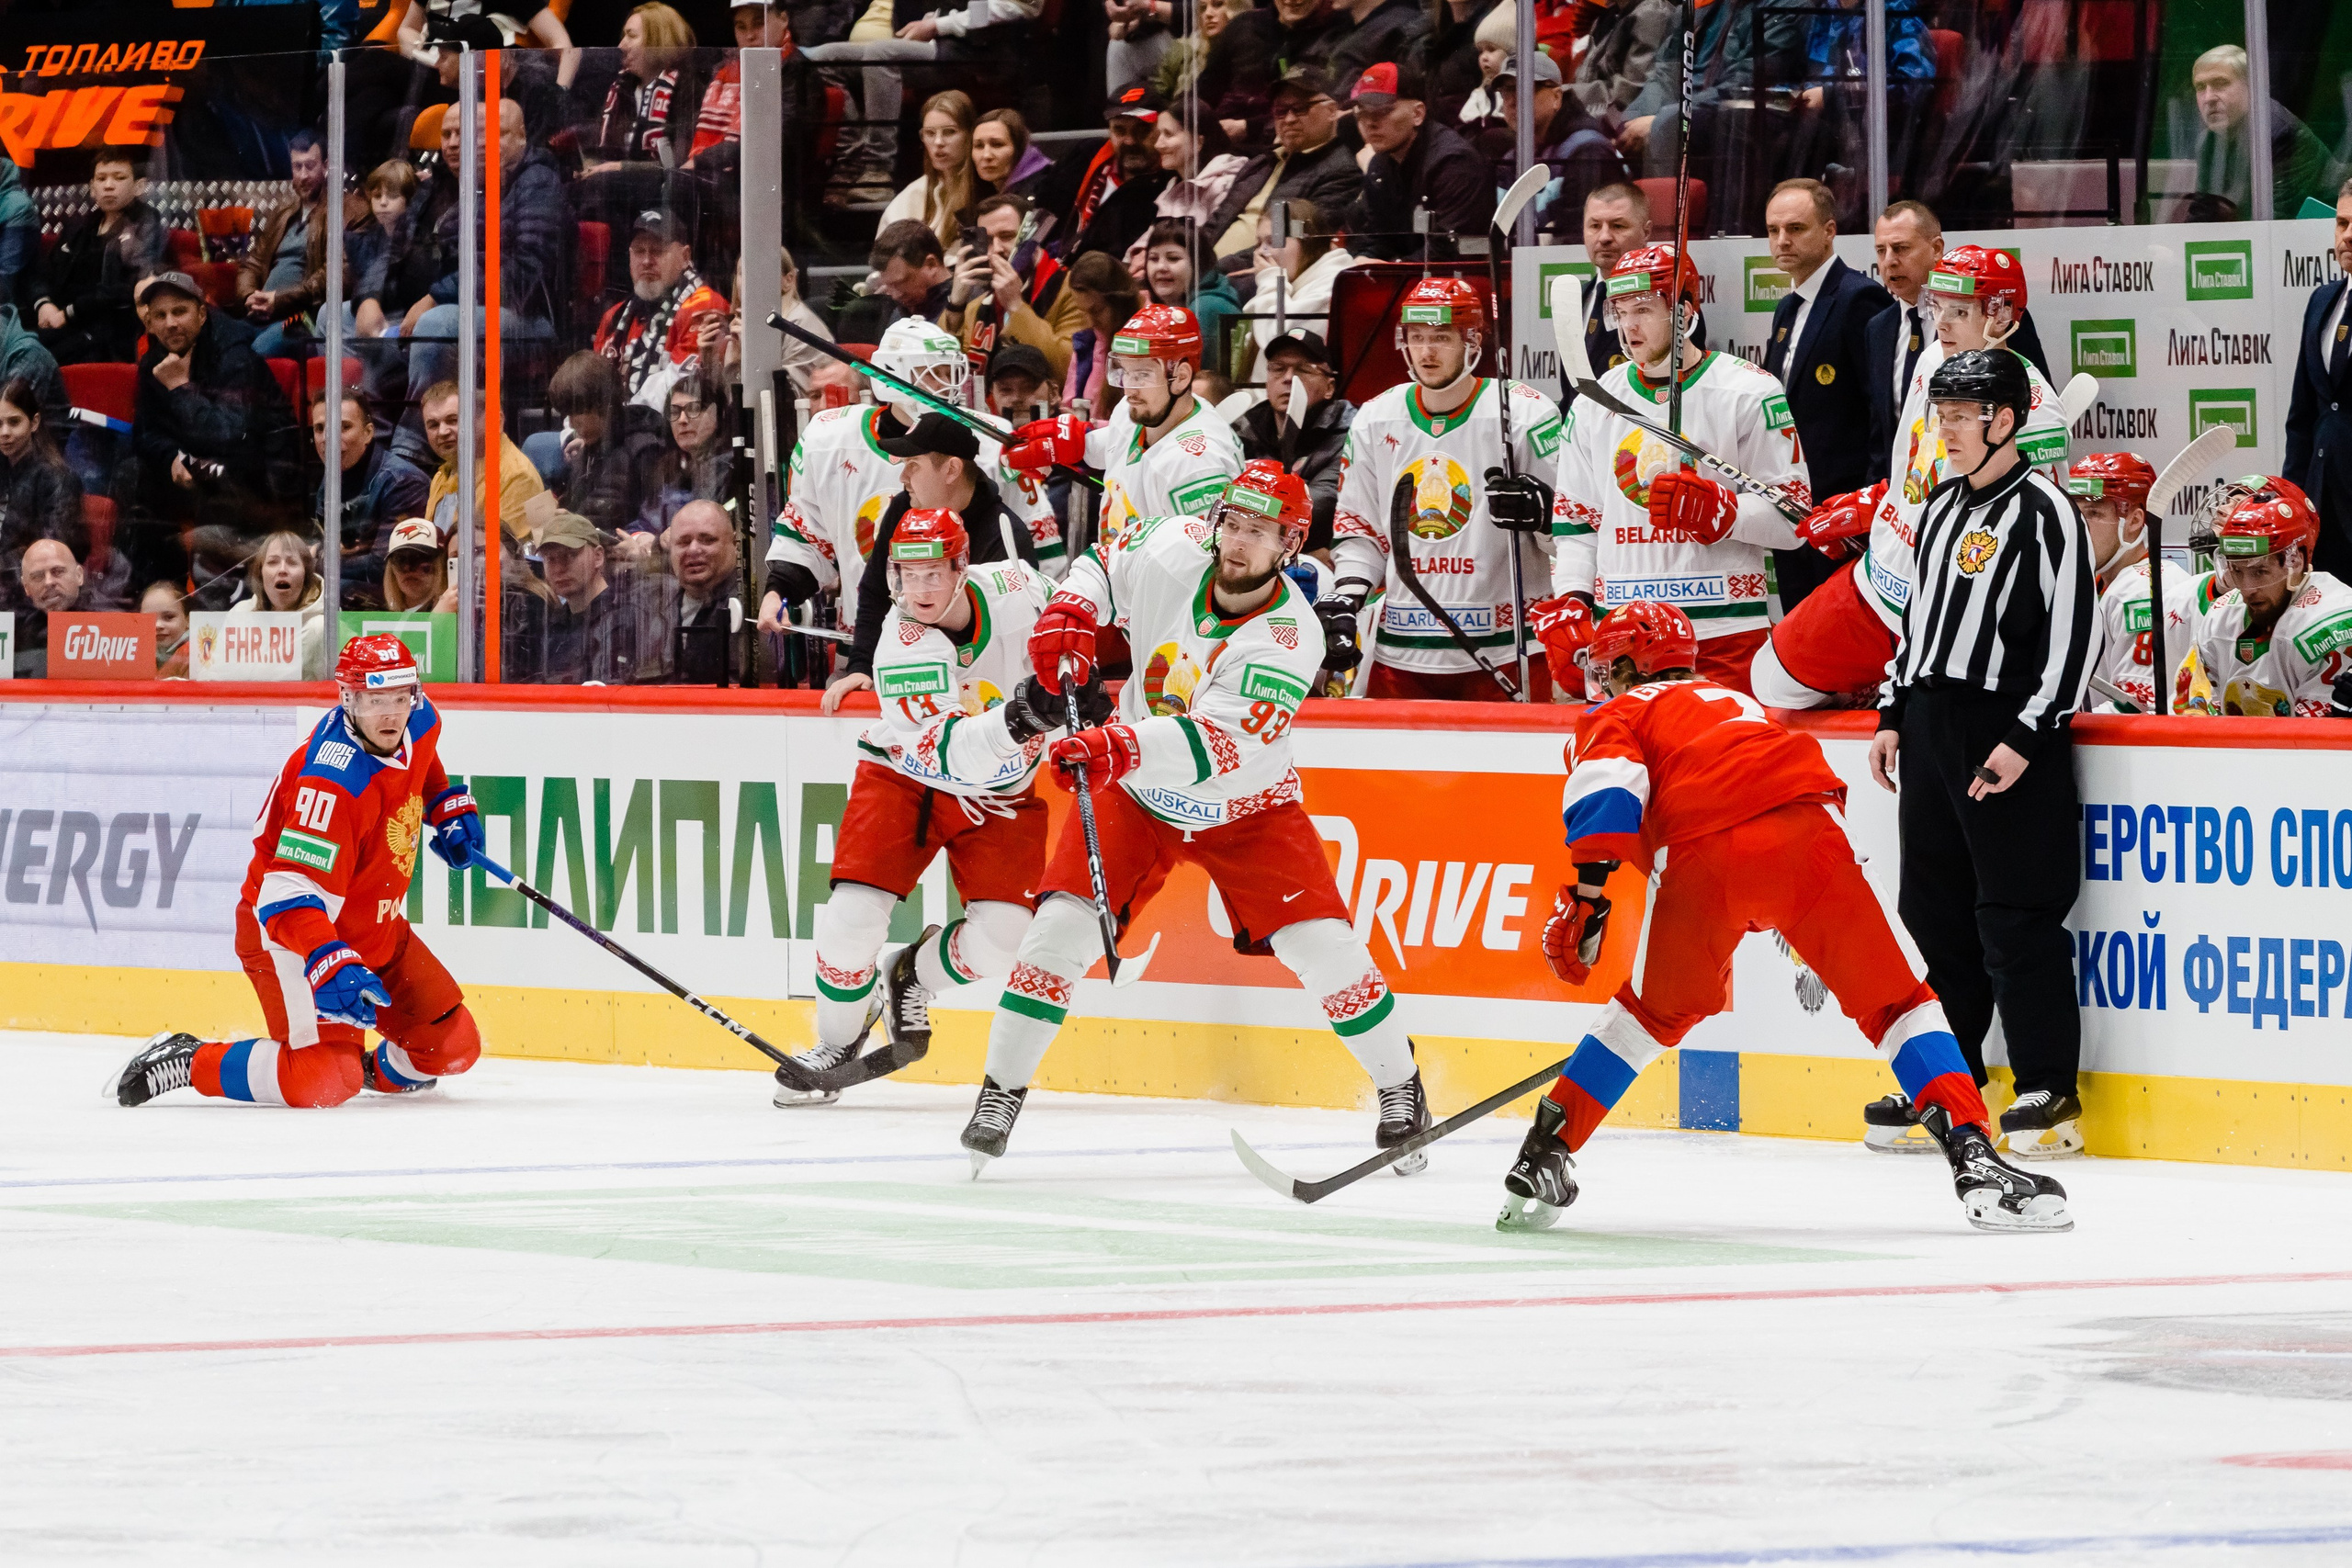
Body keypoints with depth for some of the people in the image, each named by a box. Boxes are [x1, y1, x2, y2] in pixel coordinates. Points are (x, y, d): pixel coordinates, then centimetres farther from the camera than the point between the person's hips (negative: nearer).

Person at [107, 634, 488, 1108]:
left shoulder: (420, 724, -5)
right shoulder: (334, 783, -32)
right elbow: (291, 894, -38)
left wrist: (449, 806, 15)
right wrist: (333, 969, -50)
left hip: (374, 927, 9)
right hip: (285, 929, -9)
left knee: (454, 1046, 9)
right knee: (324, 1080, -26)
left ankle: (378, 1071, 40)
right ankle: (188, 1062, -7)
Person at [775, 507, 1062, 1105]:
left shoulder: (1015, 587, -18)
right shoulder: (902, 647, -29)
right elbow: (950, 753, -40)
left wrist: (1084, 687, -7)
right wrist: (1016, 718, -56)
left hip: (1002, 793, 3)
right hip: (906, 779, -3)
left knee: (1000, 938, -13)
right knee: (851, 918, -18)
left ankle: (911, 976, 21)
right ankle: (837, 1040, 10)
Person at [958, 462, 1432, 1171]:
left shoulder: (1289, 638, -29)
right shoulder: (1173, 552, -18)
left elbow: (1219, 744, -40)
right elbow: (1106, 560, 7)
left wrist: (1124, 748, -55)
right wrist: (1070, 617, -13)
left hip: (1245, 809, -2)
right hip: (1136, 792, 2)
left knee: (1323, 945, -11)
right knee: (1061, 926, -12)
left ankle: (1400, 1086, 11)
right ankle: (1002, 1089, 3)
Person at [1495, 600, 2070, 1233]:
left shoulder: (1615, 718, 26)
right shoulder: (1735, 701, 43)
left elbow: (1608, 788, 2)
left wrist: (1587, 893, -8)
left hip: (1700, 858, -2)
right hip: (1811, 835, 2)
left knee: (1654, 1010, 21)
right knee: (1894, 1000, 10)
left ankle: (1545, 1156, 20)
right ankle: (1973, 1154, -6)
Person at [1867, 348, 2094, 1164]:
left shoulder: (2043, 510, -9)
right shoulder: (1942, 507, 16)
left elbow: (2072, 630, -14)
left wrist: (2027, 736, -18)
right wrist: (1894, 714, 16)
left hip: (2008, 730, -8)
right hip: (1932, 725, 8)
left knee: (2016, 914, -8)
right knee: (1934, 909, 10)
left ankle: (2048, 1091, -5)